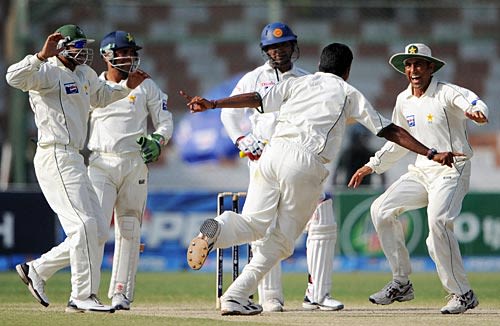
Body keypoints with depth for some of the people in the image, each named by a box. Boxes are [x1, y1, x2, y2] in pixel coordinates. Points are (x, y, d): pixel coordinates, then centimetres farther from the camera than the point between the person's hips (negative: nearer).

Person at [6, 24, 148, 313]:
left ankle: (37, 269, 17)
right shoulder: (48, 72, -10)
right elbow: (14, 77, -29)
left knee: (96, 231, 10)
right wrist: (43, 56, -38)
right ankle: (83, 297, -10)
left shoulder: (86, 75, 18)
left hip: (74, 159, 10)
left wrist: (127, 86, 23)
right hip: (55, 156, -10)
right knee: (84, 225, -14)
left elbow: (101, 96, 38)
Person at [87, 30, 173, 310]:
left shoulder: (146, 87, 9)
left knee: (129, 230, 2)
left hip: (134, 164, 1)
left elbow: (165, 122, 8)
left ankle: (121, 293, 9)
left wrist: (157, 140, -13)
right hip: (100, 163, -1)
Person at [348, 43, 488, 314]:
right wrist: (373, 166, 20)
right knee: (381, 208, 0)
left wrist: (476, 111, -59)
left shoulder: (447, 93, -13)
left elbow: (474, 103, -35)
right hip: (421, 170, 8)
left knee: (438, 221, -29)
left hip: (452, 170, -8)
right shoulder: (404, 100, 9)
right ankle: (401, 284, 8)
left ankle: (462, 294, -19)